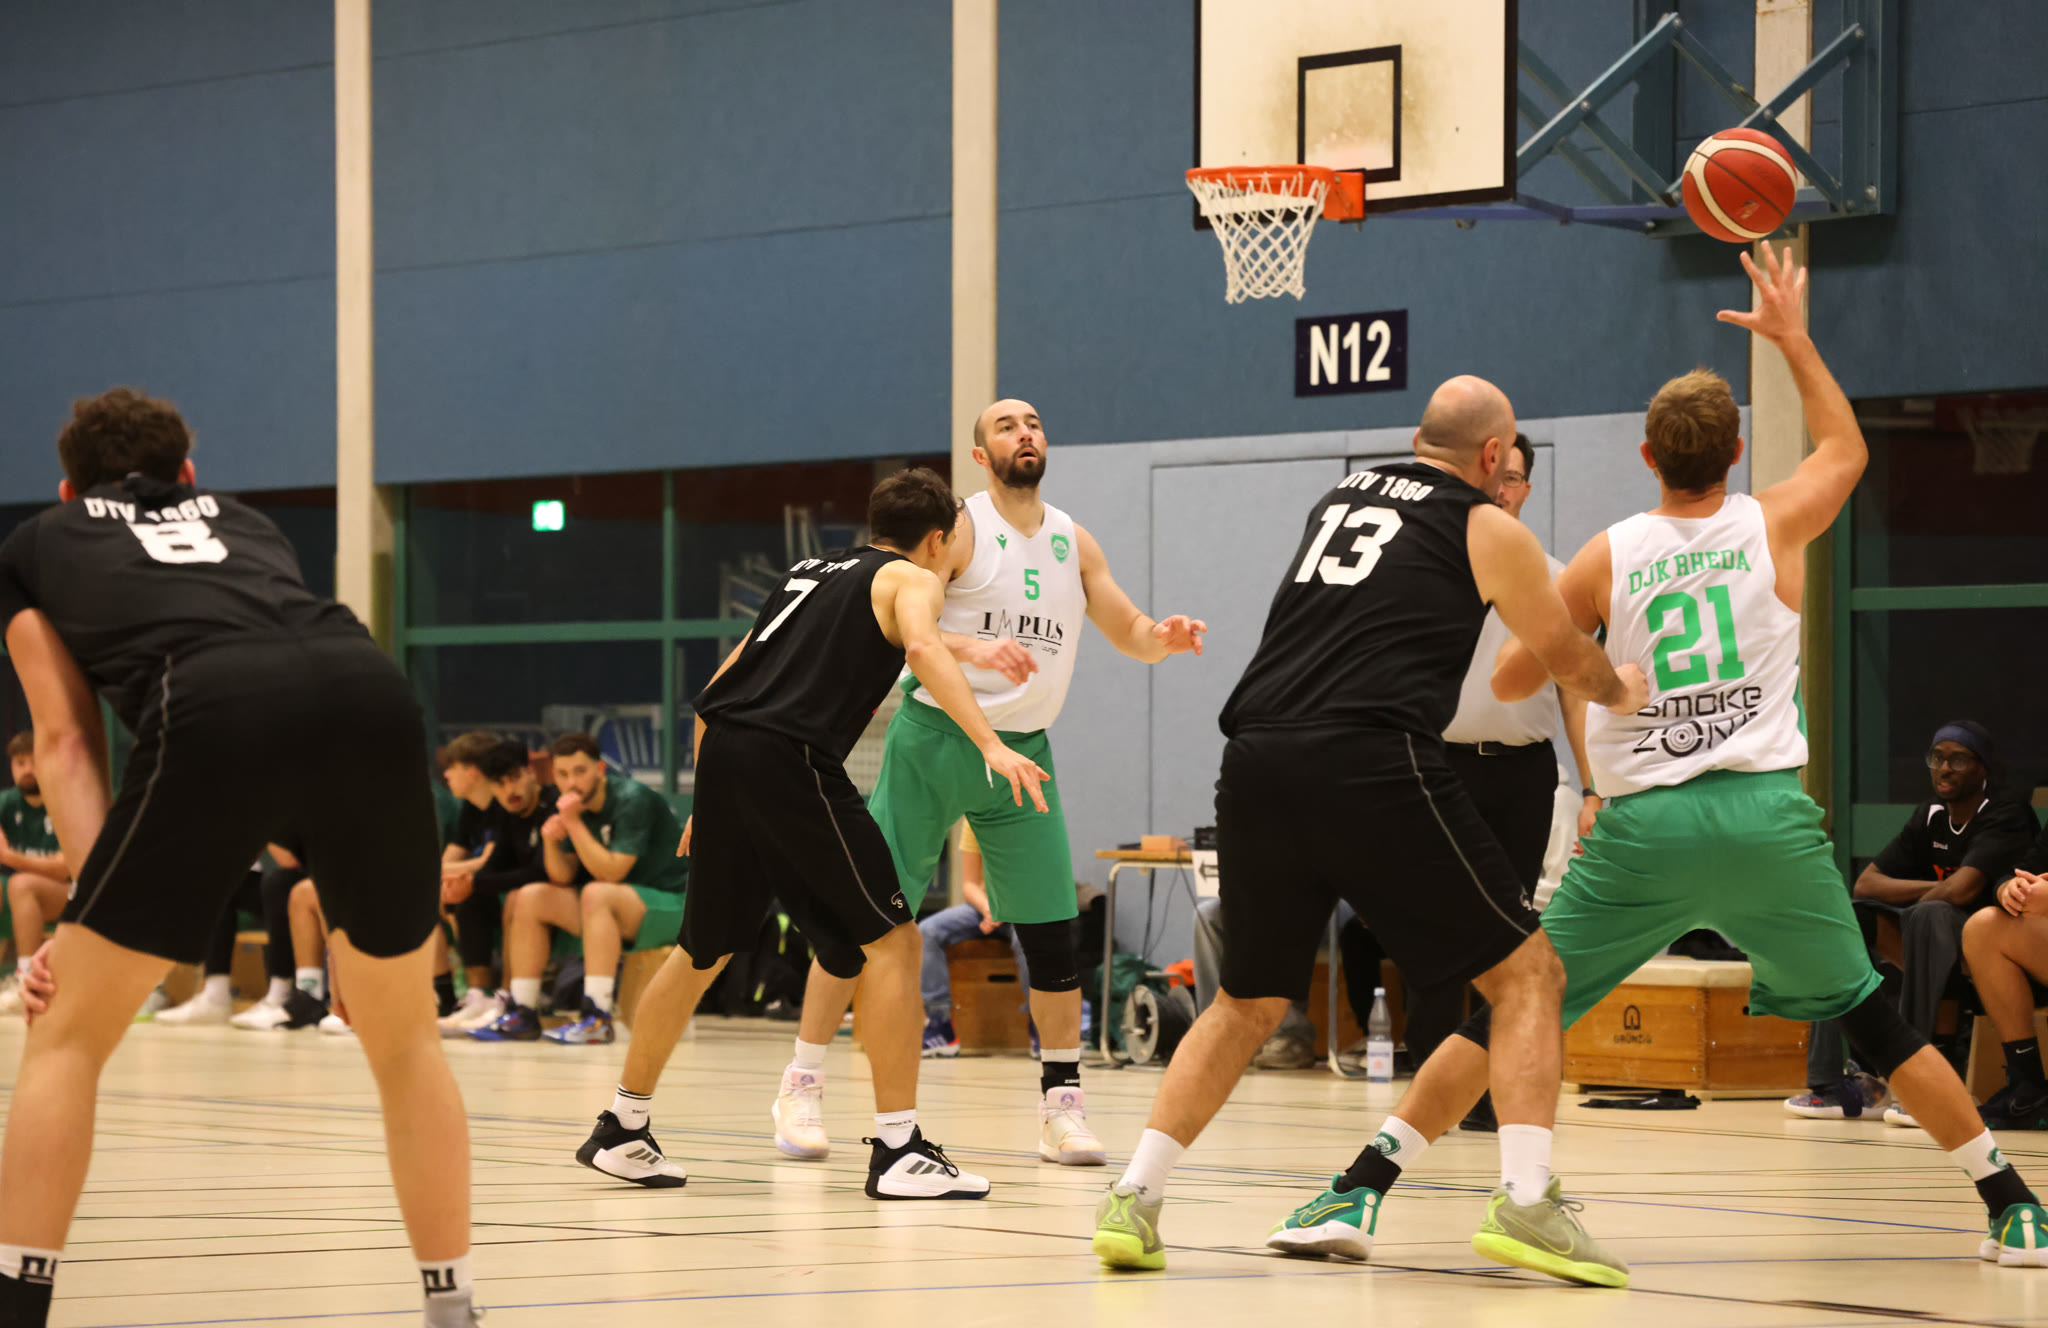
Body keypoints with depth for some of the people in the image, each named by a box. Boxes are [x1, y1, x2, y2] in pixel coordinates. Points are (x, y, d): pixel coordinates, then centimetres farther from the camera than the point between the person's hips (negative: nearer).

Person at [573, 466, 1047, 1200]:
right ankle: (898, 1151, -7)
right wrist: (990, 744, -23)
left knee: (703, 951, 20)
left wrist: (710, 801, 34)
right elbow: (924, 648, -15)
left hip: (723, 751, 7)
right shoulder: (909, 580, 9)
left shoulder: (814, 572, 29)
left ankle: (621, 1132, 28)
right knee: (891, 941, -1)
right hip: (792, 760, -7)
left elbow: (721, 686, 28)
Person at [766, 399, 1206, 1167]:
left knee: (1053, 929, -1)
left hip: (1021, 751, 4)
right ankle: (802, 1085, 3)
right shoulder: (959, 529, -7)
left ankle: (1062, 1103, 9)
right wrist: (972, 649, -36)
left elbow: (1130, 635, 14)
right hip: (935, 736, -4)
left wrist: (1162, 638, -10)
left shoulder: (1073, 543, 9)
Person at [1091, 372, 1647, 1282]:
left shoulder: (1338, 499, 25)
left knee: (1248, 1001, 22)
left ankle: (1133, 1199, 12)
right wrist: (1623, 692, 47)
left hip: (1257, 763, 5)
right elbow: (1569, 661, 24)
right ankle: (1525, 1200, -8)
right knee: (1526, 974, 6)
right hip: (1373, 767, -5)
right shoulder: (1486, 529, 10)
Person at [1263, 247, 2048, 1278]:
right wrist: (1793, 338, 38)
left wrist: (1584, 648, 32)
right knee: (1870, 1019, 14)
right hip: (1768, 816, 1)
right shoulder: (1773, 528, 6)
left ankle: (1360, 1194, -4)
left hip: (1645, 827, -1)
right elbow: (1845, 448, 28)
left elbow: (1508, 680, 12)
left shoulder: (1609, 557, 4)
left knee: (1507, 1011, 5)